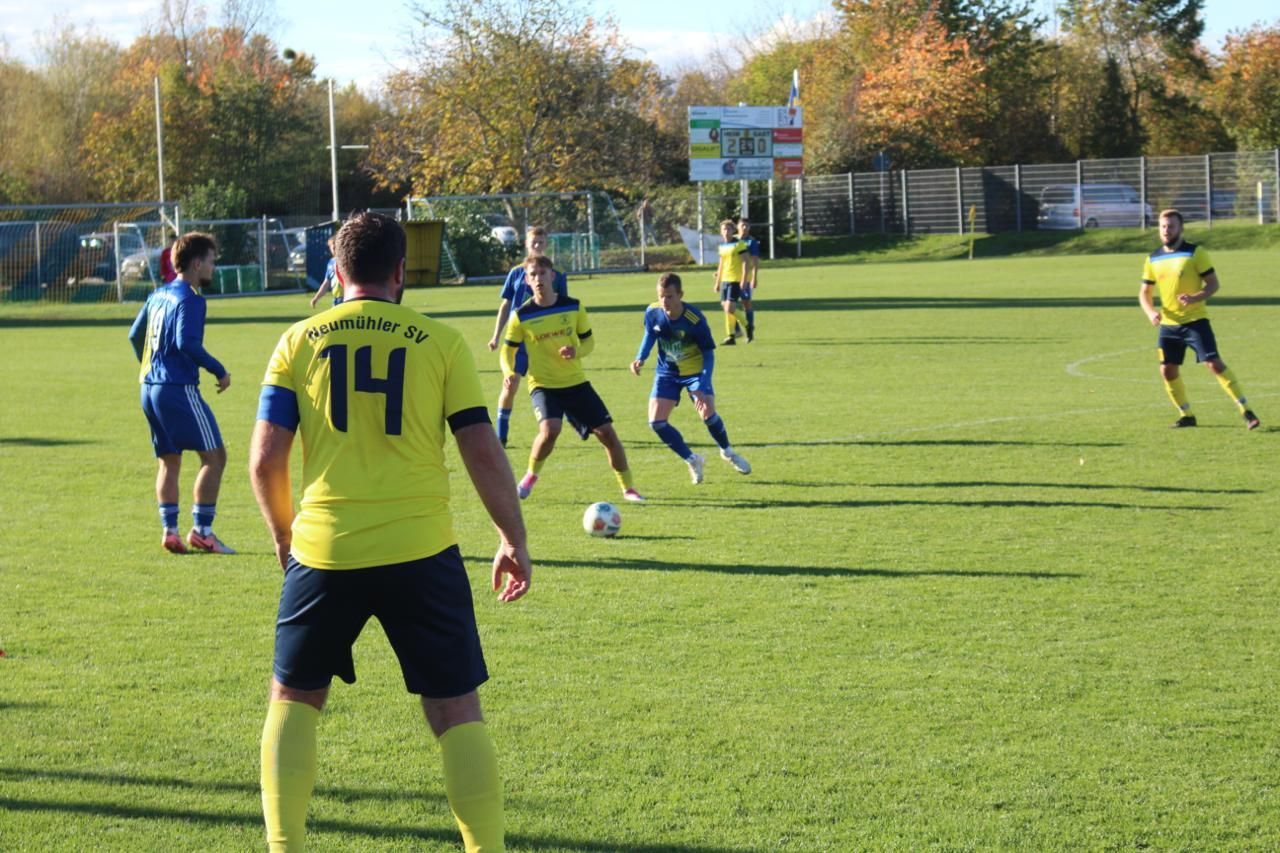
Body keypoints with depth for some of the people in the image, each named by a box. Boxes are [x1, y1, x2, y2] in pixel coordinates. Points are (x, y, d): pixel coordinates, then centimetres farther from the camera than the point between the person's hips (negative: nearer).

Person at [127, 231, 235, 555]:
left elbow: (134, 335, 23)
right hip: (179, 389, -9)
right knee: (214, 456, -3)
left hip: (150, 387, 9)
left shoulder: (158, 295, 14)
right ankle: (201, 531, -5)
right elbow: (187, 343, -23)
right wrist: (218, 370, -13)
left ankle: (169, 530, 10)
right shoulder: (190, 299, -12)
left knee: (169, 460, 14)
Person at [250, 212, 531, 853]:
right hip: (421, 552, -1)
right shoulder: (440, 343, 1)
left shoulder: (299, 341, 4)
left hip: (323, 552, 1)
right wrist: (513, 540, 11)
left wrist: (284, 537, 18)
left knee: (292, 698, 19)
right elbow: (483, 453, -1)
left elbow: (265, 460, 2)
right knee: (456, 711, 7)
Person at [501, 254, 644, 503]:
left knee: (607, 432, -3)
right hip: (543, 384, -3)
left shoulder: (573, 307, -2)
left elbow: (588, 341, 9)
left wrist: (576, 351, -15)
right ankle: (531, 476, -2)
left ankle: (628, 488, 13)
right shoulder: (521, 316, -6)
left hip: (576, 382, 3)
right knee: (550, 430, -29)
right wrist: (510, 373, -18)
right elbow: (508, 350, 3)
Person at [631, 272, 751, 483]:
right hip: (667, 372, 3)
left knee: (708, 414, -19)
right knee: (656, 422, -10)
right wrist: (640, 359, -13)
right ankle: (692, 460, 10)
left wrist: (703, 387, -28)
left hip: (694, 371, -3)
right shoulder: (653, 313, -17)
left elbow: (708, 353, -18)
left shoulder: (695, 320, -27)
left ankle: (728, 452, 14)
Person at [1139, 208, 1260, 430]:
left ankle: (1246, 411, -12)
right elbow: (1144, 292, 14)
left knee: (1214, 363, -15)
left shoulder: (1195, 253, -6)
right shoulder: (1153, 259, 8)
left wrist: (1195, 298, -25)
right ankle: (1186, 415, 20)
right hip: (1168, 324, 5)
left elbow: (1213, 284, -6)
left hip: (1195, 321, -5)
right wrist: (1150, 311, -7)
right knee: (1167, 370, 3)